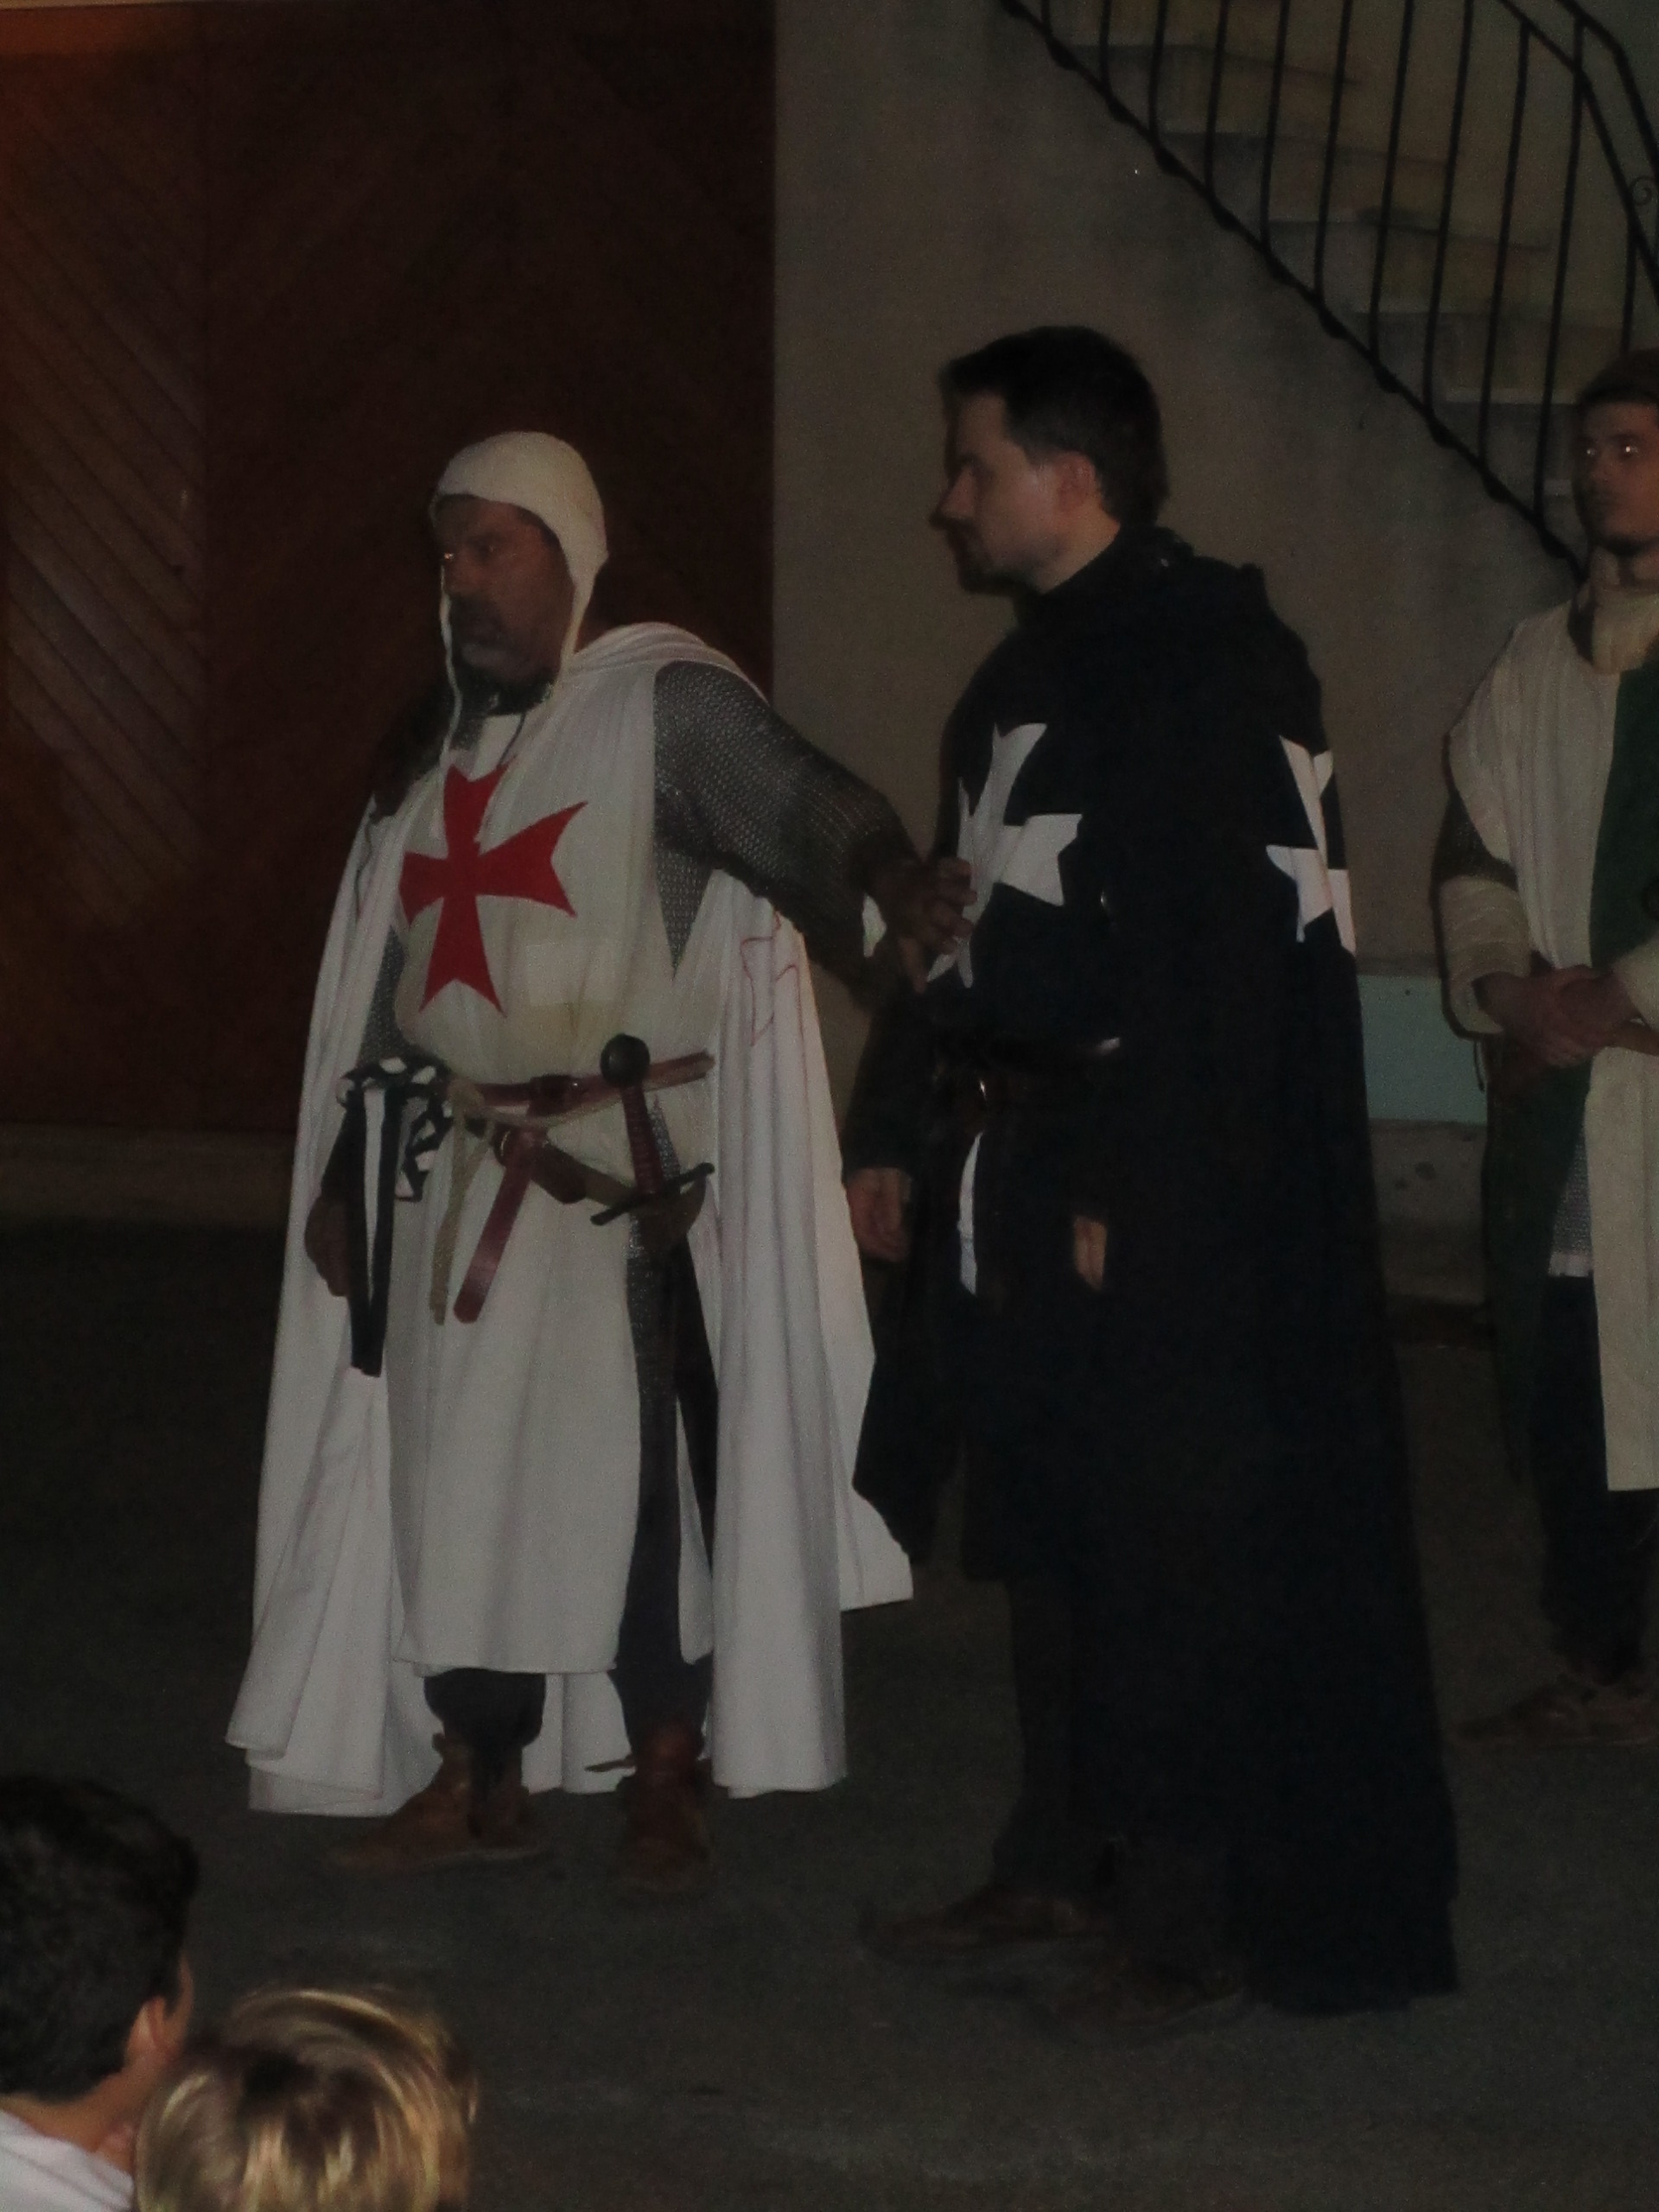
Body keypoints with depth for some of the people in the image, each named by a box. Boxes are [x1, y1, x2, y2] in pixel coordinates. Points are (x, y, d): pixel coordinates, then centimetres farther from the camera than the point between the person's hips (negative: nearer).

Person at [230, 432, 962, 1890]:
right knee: (455, 1468, 7)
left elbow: (799, 802, -23)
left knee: (632, 1468, -6)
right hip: (456, 1172, 6)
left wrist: (889, 880, -45)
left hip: (621, 1177, -6)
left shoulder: (665, 704, -7)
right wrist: (346, 1169, 21)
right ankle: (480, 1778, 18)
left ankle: (669, 1782, 5)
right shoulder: (441, 743, 15)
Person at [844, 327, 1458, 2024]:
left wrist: (1133, 1188, -23)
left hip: (1173, 1203, -9)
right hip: (1014, 1177, 9)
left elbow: (1246, 954, -20)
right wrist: (894, 1134, 15)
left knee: (1175, 1548, -5)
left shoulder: (1218, 669, -14)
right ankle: (1063, 1863, 25)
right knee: (1048, 1536, 14)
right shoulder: (1021, 683, 16)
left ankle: (1202, 1913, 2)